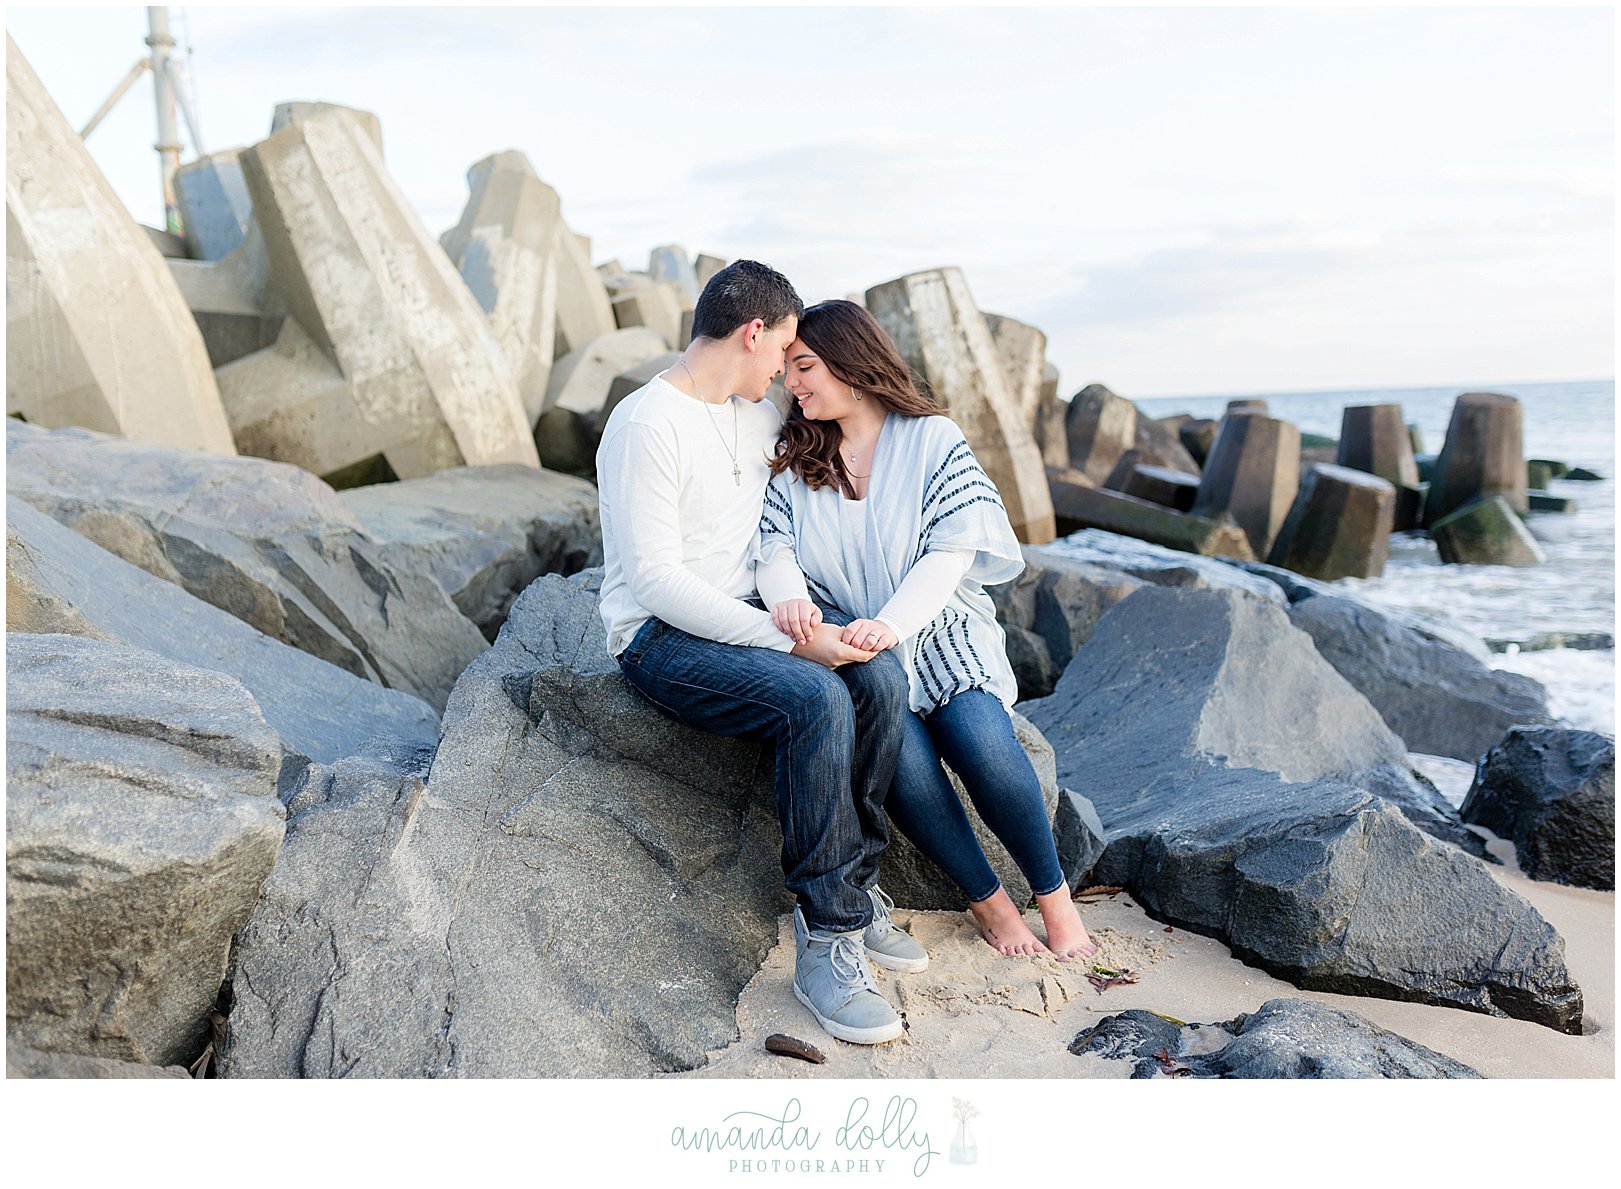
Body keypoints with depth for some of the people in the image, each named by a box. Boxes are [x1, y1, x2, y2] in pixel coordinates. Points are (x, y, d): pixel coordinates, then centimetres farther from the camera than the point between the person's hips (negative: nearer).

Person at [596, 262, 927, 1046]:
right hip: (661, 638, -7)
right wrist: (788, 639, -25)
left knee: (880, 680, -18)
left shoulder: (759, 415, 10)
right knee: (816, 699, -30)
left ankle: (849, 890, -5)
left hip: (744, 622, 8)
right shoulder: (646, 425, -16)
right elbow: (656, 579, -22)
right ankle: (827, 940, -19)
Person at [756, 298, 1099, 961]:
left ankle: (1054, 895, -2)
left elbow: (952, 551, -10)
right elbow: (775, 546, -3)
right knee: (903, 758, -28)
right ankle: (986, 899, -5)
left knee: (984, 744, -28)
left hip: (940, 633, -1)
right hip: (849, 648, 1)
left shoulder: (932, 439, 1)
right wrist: (788, 596, -29)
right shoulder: (792, 459, 10)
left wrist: (892, 623, -28)